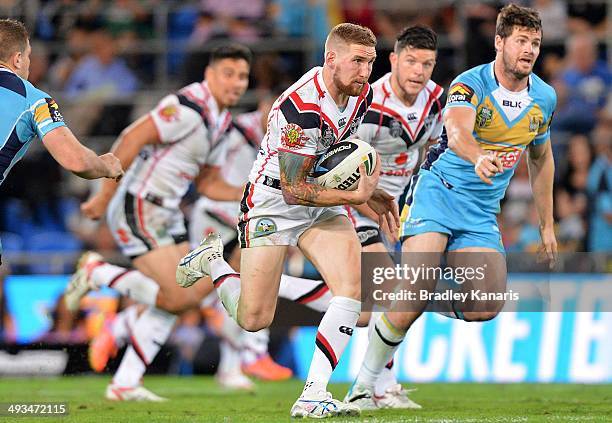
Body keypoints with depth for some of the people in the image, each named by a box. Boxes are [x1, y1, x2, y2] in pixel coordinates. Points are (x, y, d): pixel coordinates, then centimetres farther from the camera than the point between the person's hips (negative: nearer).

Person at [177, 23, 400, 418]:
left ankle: (314, 396, -15)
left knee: (354, 286, -17)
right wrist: (356, 196, -25)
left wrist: (370, 193, 11)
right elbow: (294, 190, -25)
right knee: (254, 319, -4)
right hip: (273, 203, -7)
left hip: (322, 202, 7)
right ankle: (211, 260, 27)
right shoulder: (299, 108, -29)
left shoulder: (362, 94, -3)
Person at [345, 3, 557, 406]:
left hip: (483, 213, 5)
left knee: (489, 306, -13)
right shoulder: (470, 84, -14)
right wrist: (479, 158, -57)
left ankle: (435, 306, 17)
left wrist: (547, 225, 22)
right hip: (439, 191, -5)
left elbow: (542, 160, 21)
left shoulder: (545, 98, 5)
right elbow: (457, 133, -34)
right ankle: (364, 383, -9)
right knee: (416, 293, -22)